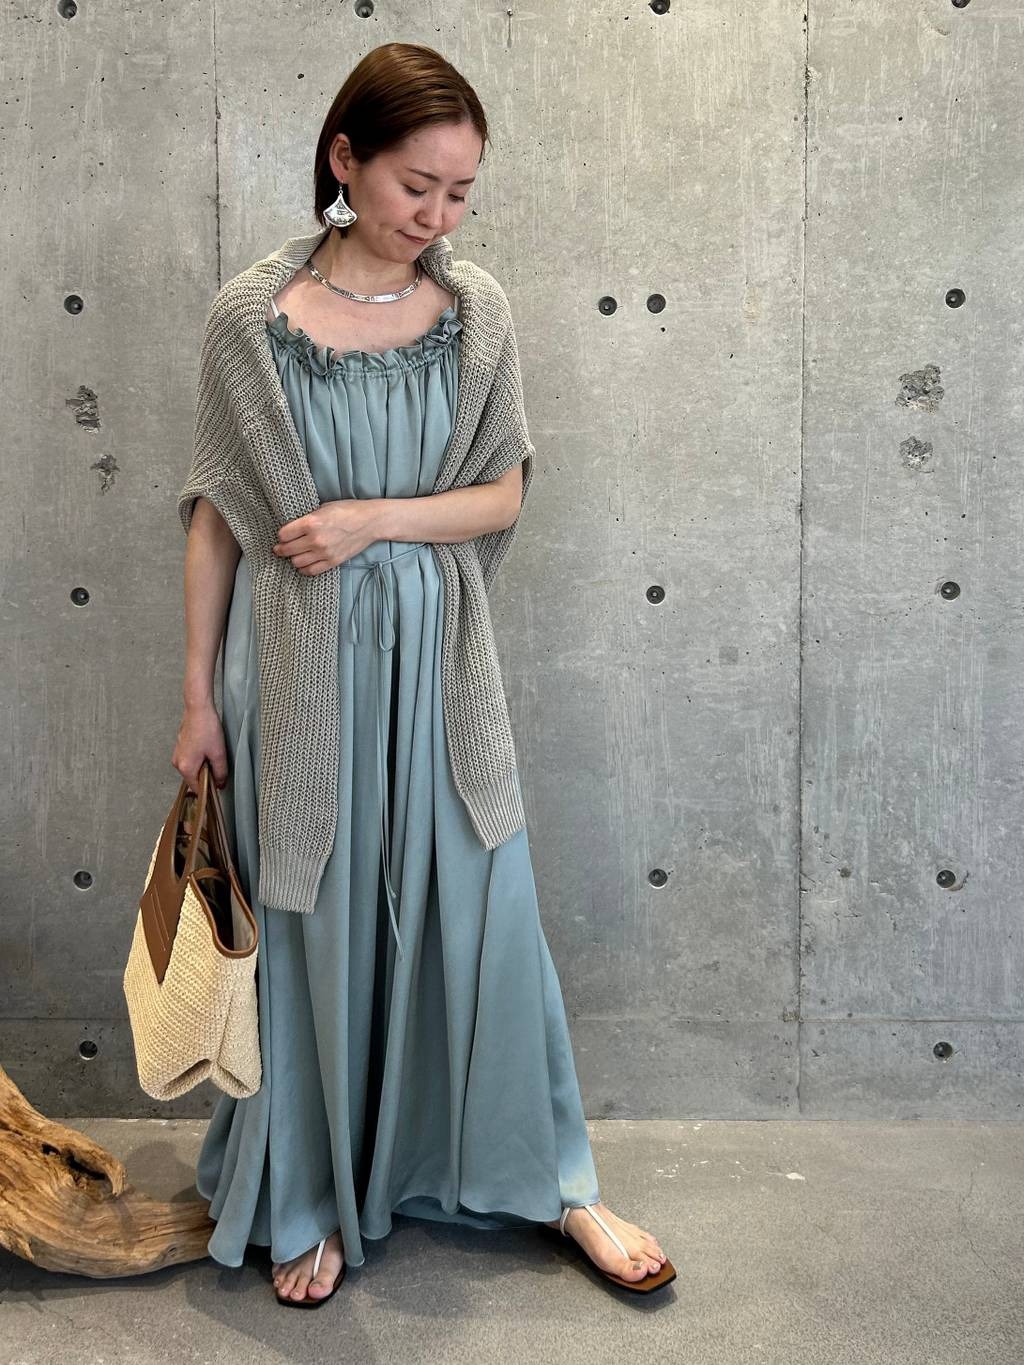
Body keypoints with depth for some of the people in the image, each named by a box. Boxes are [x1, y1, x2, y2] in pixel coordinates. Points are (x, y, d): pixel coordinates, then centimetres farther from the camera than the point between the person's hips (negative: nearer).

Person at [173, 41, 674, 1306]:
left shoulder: (468, 319, 2)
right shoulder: (261, 318, -5)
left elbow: (502, 496, 0)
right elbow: (215, 518, -2)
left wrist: (371, 518, -16)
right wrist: (199, 696, -1)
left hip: (432, 656, 2)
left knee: (479, 905, 9)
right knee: (313, 921, 9)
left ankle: (551, 1180, 27)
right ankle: (311, 1201, 29)